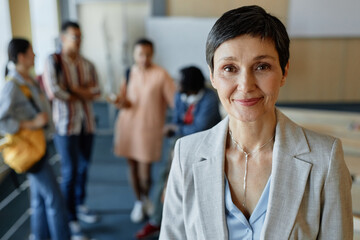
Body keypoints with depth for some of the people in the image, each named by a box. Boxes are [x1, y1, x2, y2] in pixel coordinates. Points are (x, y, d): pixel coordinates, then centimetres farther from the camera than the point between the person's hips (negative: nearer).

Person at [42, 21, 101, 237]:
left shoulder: (87, 64, 8)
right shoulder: (54, 61, -8)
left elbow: (96, 91, 2)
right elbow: (53, 91, -20)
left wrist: (75, 90, -14)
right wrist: (81, 94, -6)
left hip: (87, 123, 5)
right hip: (66, 124, -5)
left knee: (83, 167, 15)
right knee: (70, 171, 0)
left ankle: (80, 205, 35)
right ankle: (70, 218, 15)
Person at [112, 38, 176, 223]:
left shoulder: (161, 75, -8)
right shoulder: (129, 72, 6)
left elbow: (174, 101, -6)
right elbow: (124, 98, 13)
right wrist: (122, 102, -9)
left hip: (149, 128, -4)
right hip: (127, 125, 4)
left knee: (144, 173, -3)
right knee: (132, 167, 11)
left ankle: (146, 197, 31)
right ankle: (138, 203, 35)